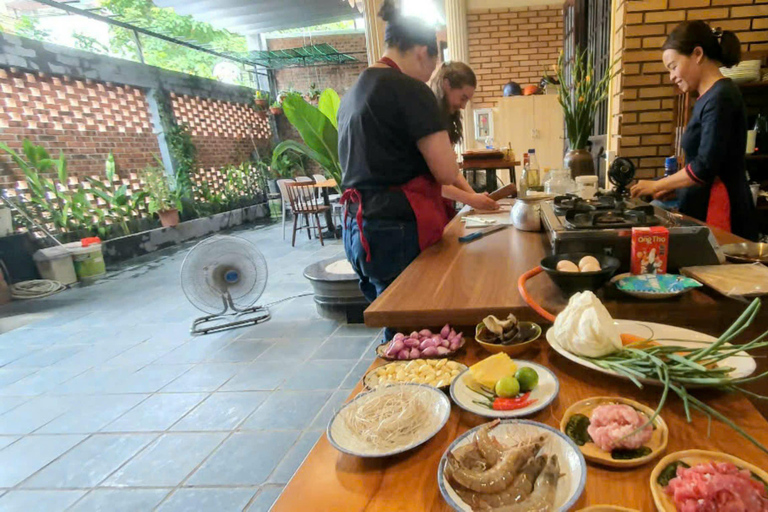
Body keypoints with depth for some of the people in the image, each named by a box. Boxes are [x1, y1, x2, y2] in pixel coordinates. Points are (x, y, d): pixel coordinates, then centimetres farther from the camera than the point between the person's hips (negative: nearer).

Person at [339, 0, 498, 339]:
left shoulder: (354, 93, 17)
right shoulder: (409, 89, -10)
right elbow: (446, 172, -12)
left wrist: (468, 199, 22)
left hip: (359, 228, 9)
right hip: (397, 231, -9)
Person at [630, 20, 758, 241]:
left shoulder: (720, 96, -11)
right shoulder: (709, 97, 15)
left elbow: (705, 168, -17)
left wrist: (657, 186, -6)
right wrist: (670, 188, 10)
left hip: (719, 211, -8)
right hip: (704, 209, 8)